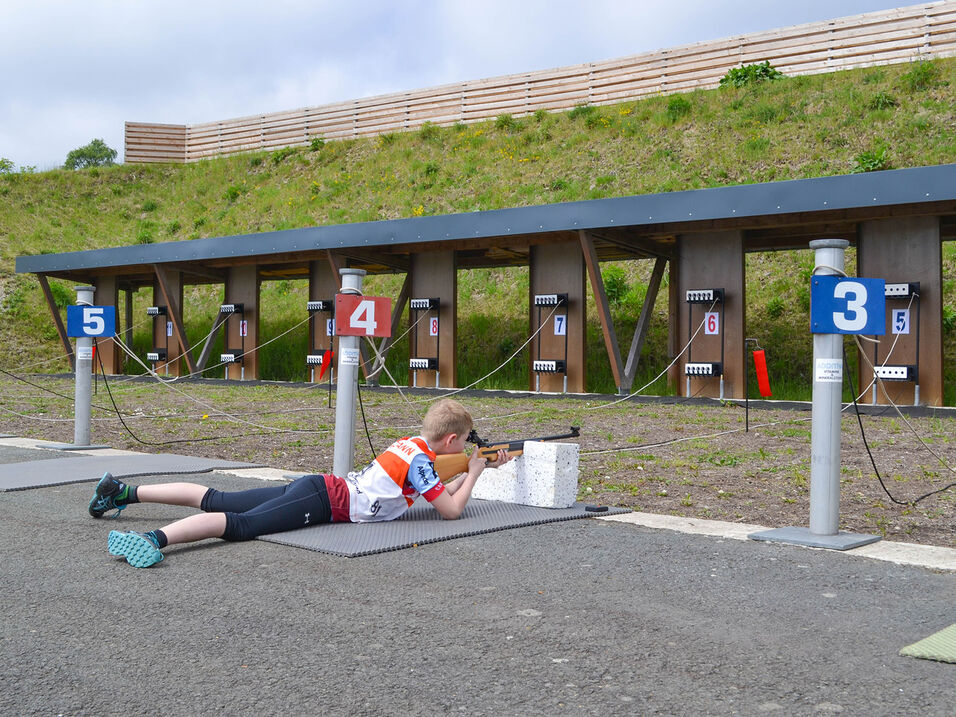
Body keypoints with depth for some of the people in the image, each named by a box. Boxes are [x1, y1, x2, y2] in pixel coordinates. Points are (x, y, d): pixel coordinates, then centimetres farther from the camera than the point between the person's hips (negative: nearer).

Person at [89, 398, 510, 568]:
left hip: (314, 488, 8)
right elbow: (451, 510, -6)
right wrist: (473, 473, 9)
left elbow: (437, 492, 31)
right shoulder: (421, 461, -7)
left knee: (216, 501, 6)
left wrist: (481, 467, 29)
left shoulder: (410, 444, 20)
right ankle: (155, 539, -45)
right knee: (240, 524, -25)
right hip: (322, 502, -8)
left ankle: (124, 492, 6)